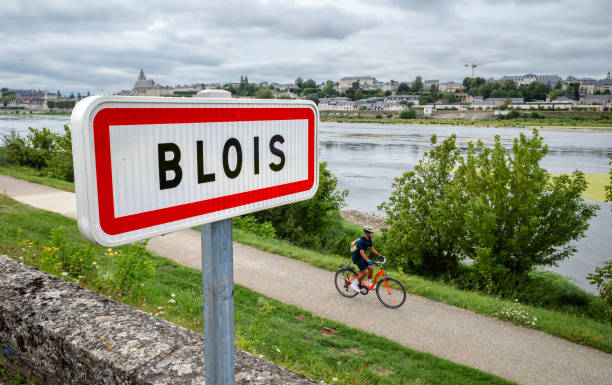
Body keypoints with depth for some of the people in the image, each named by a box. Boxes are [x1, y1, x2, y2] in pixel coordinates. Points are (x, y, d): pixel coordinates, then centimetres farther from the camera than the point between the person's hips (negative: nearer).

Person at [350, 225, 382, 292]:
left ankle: (368, 283, 20)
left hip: (362, 257, 8)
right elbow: (362, 253, -36)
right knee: (365, 272, -12)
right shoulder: (361, 241, -28)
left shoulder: (369, 240, -1)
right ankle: (354, 284, 3)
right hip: (357, 257, -8)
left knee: (371, 268, 1)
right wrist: (368, 261, -46)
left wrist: (380, 255, 4)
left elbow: (372, 249, 11)